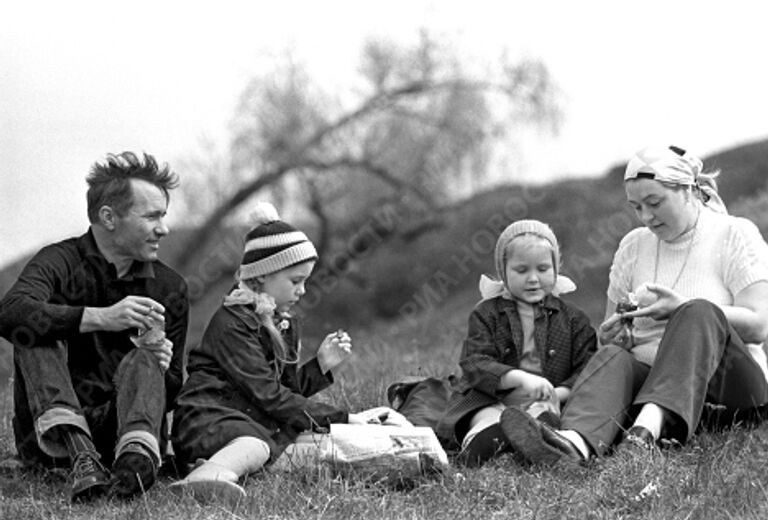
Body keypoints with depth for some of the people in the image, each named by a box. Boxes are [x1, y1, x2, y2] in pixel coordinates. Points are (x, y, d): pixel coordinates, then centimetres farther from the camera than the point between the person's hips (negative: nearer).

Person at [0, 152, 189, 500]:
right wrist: (101, 318, -38)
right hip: (48, 435, -2)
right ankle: (79, 455, -45)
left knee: (142, 361, -24)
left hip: (118, 428, 2)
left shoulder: (169, 287, 9)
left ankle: (137, 456, -55)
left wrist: (160, 363, -14)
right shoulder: (60, 262, -4)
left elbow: (170, 393, 11)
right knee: (36, 334, -23)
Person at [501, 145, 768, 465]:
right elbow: (607, 335, 18)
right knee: (613, 357, -30)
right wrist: (614, 334, -8)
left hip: (728, 379, -3)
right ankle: (575, 442, -63)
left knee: (699, 313, -32)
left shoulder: (735, 235, 2)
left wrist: (682, 309, -22)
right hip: (651, 375, 3)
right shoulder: (633, 246, 15)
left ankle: (648, 428, -55)